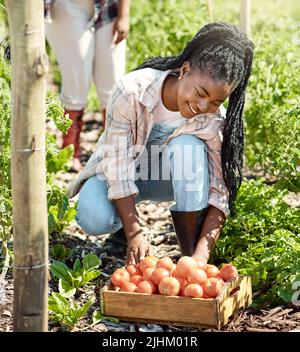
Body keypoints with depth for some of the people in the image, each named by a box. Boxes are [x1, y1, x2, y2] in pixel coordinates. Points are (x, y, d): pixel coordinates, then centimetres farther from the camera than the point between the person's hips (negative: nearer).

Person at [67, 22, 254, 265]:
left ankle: (189, 257, -22)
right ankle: (124, 224, 6)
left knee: (188, 146, -34)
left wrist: (201, 255, -38)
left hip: (169, 176, 1)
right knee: (94, 219, -33)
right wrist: (135, 235, -38)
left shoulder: (214, 119, -25)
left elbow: (221, 192, -25)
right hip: (120, 171, -1)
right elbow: (118, 167, -29)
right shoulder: (131, 92, -32)